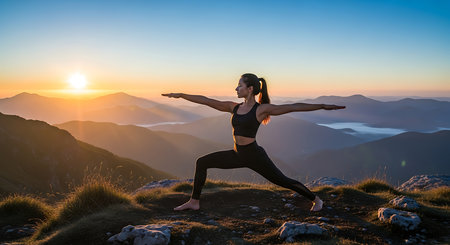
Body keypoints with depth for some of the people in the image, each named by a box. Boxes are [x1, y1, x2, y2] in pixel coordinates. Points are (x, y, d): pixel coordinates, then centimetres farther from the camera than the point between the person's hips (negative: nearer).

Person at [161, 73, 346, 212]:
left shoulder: (262, 109, -12)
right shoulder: (234, 107, 5)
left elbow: (293, 107, -15)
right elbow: (206, 101, 8)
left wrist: (322, 106, -19)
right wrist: (180, 95, 9)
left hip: (254, 156, -6)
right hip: (237, 155, 6)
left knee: (283, 181, 1)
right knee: (202, 162, 3)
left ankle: (316, 200, 25)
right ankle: (194, 202, 13)